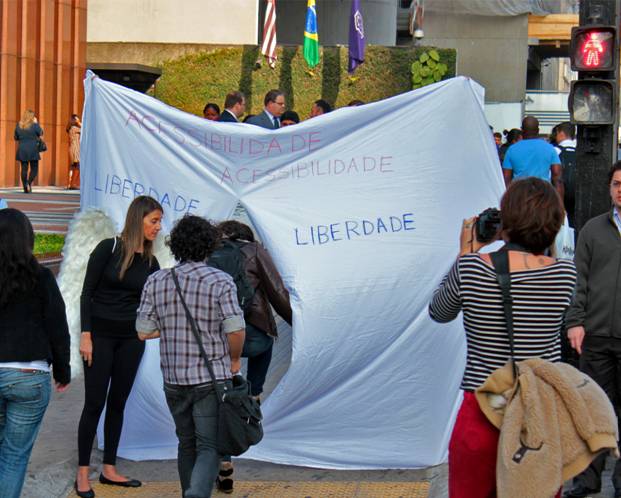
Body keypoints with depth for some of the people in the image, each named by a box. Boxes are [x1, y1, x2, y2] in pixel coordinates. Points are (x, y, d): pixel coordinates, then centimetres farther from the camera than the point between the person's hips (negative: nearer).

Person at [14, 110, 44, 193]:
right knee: (34, 169, 6)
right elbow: (41, 133, 6)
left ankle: (25, 188, 3)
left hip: (22, 150, 3)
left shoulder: (19, 125, 2)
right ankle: (29, 183, -15)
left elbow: (15, 137, 10)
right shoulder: (34, 125, -10)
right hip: (32, 150, -3)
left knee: (24, 169, 6)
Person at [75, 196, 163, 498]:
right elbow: (87, 293, -8)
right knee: (95, 403, -2)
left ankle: (109, 469, 18)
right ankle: (82, 473, 7)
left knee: (118, 403, 10)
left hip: (131, 338, 5)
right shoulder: (108, 249, -9)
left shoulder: (150, 262, 6)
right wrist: (85, 335, -13)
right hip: (101, 335, -5)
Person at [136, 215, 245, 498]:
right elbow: (235, 331, -15)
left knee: (187, 443, 20)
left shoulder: (157, 282, -1)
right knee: (209, 447, -1)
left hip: (174, 379, 4)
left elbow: (143, 331, -1)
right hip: (212, 379, -4)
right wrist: (234, 360, 4)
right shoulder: (221, 282, -12)